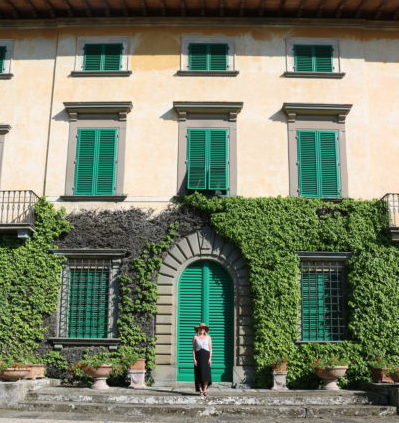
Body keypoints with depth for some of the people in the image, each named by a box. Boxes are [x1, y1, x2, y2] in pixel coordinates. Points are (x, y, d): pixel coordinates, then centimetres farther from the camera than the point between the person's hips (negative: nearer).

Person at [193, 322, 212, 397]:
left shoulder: (208, 337, 10)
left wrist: (210, 358, -4)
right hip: (198, 355, 0)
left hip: (206, 356, 0)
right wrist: (194, 359, -6)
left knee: (206, 373, -7)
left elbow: (210, 349, 7)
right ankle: (200, 391, 3)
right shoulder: (195, 337, 8)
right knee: (199, 373, -2)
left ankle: (205, 390, 1)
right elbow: (193, 349, 5)